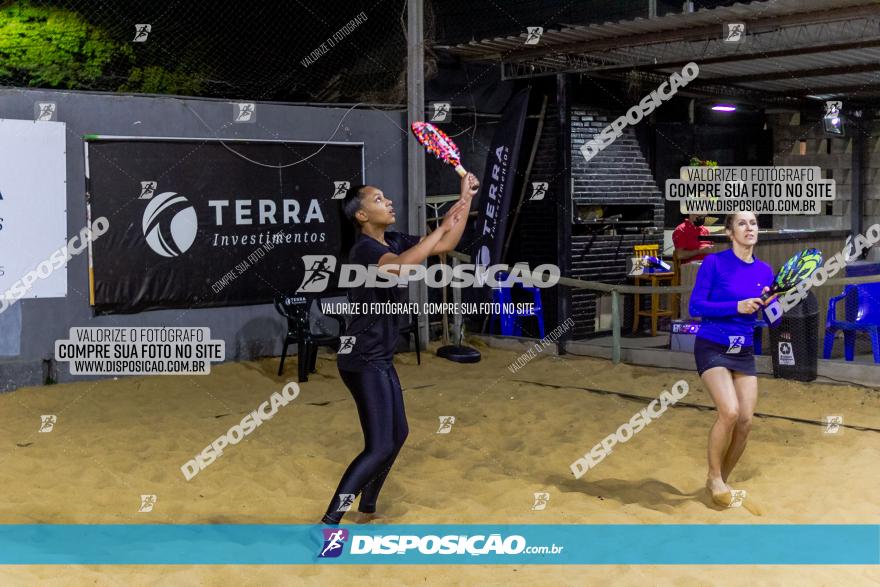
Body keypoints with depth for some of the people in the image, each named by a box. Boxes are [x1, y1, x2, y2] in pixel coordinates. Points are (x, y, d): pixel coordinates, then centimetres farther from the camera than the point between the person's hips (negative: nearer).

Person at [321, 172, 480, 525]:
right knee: (380, 447, -13)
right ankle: (329, 524, -11)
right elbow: (401, 266, -42)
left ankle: (366, 509, 36)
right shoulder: (365, 248, -20)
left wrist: (466, 198, 6)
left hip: (378, 359, 10)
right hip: (364, 360, -10)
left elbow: (445, 245, 12)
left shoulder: (393, 242, 7)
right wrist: (443, 227, -33)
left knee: (397, 433, 20)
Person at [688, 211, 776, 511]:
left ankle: (723, 480, 21)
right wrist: (736, 307, -23)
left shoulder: (765, 270, 5)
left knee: (745, 421, -1)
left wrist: (769, 302, -15)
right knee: (729, 411, -22)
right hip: (712, 348, -5)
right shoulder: (714, 262, -9)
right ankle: (713, 476, 0)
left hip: (744, 352, 5)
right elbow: (695, 306, -13)